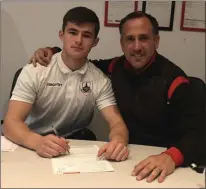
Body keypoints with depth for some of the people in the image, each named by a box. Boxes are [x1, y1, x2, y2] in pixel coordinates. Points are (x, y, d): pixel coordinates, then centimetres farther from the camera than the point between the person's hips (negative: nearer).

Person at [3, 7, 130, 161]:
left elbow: (117, 124, -10)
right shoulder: (34, 72, -10)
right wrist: (38, 142, -39)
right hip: (32, 147, -2)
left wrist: (119, 140, -35)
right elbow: (11, 123, -17)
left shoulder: (100, 81, -3)